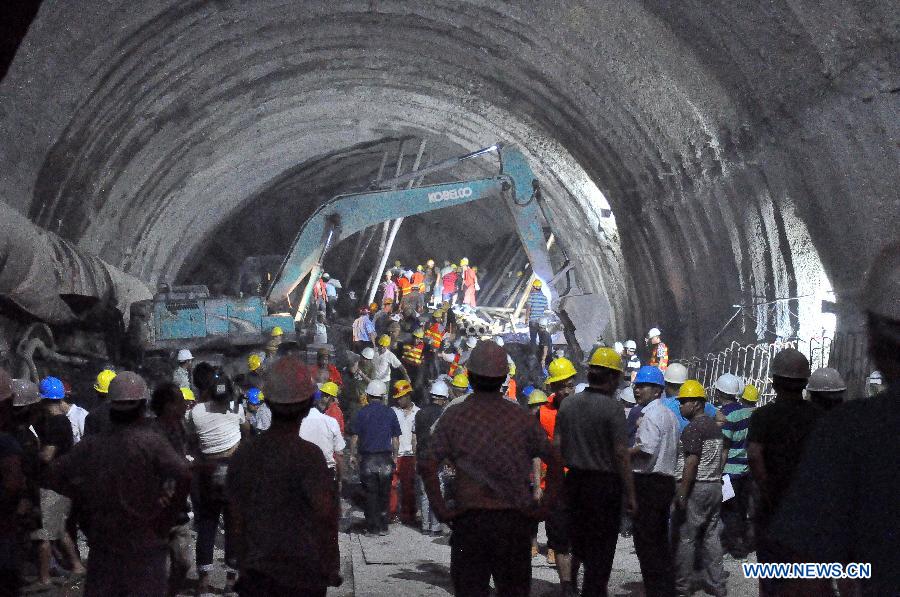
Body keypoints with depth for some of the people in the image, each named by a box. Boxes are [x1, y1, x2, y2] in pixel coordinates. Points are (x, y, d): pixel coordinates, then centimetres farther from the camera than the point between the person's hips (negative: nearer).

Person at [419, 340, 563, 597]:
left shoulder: (453, 417, 0)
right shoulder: (521, 418, 4)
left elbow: (427, 466, -10)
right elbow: (554, 463, 3)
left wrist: (440, 509, -5)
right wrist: (544, 506, 6)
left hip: (469, 519, -1)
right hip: (515, 521, 1)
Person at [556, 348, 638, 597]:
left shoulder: (568, 404, 4)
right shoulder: (612, 408, -14)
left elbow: (557, 447, 6)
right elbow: (621, 455, -15)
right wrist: (630, 496, -11)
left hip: (574, 481, 5)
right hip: (604, 483, -5)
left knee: (579, 542, 19)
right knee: (601, 548, 4)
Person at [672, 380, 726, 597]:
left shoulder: (693, 428, -14)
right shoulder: (715, 426, 14)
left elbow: (691, 463, -20)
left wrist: (682, 493, -19)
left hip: (696, 488, -9)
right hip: (715, 486, 9)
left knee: (685, 537, -2)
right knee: (711, 536, 10)